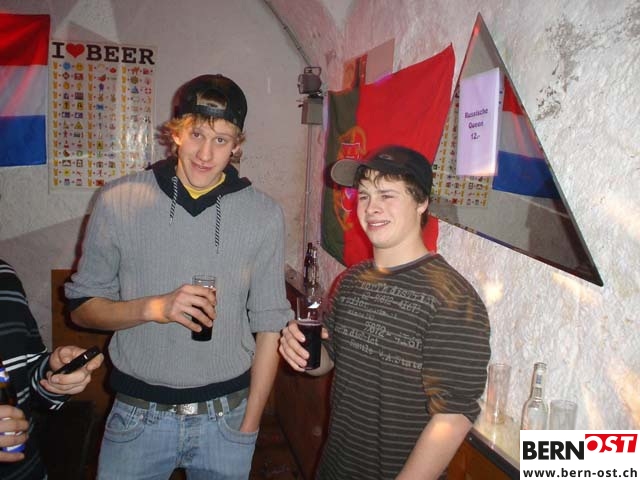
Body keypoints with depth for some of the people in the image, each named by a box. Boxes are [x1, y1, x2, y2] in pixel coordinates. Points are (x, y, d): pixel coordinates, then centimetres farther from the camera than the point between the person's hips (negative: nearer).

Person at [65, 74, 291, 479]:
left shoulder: (265, 215, -7)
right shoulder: (118, 201, -7)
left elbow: (269, 326, -2)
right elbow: (82, 306, -1)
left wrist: (249, 424, -2)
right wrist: (154, 307, -20)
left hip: (226, 418, 1)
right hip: (138, 416, 0)